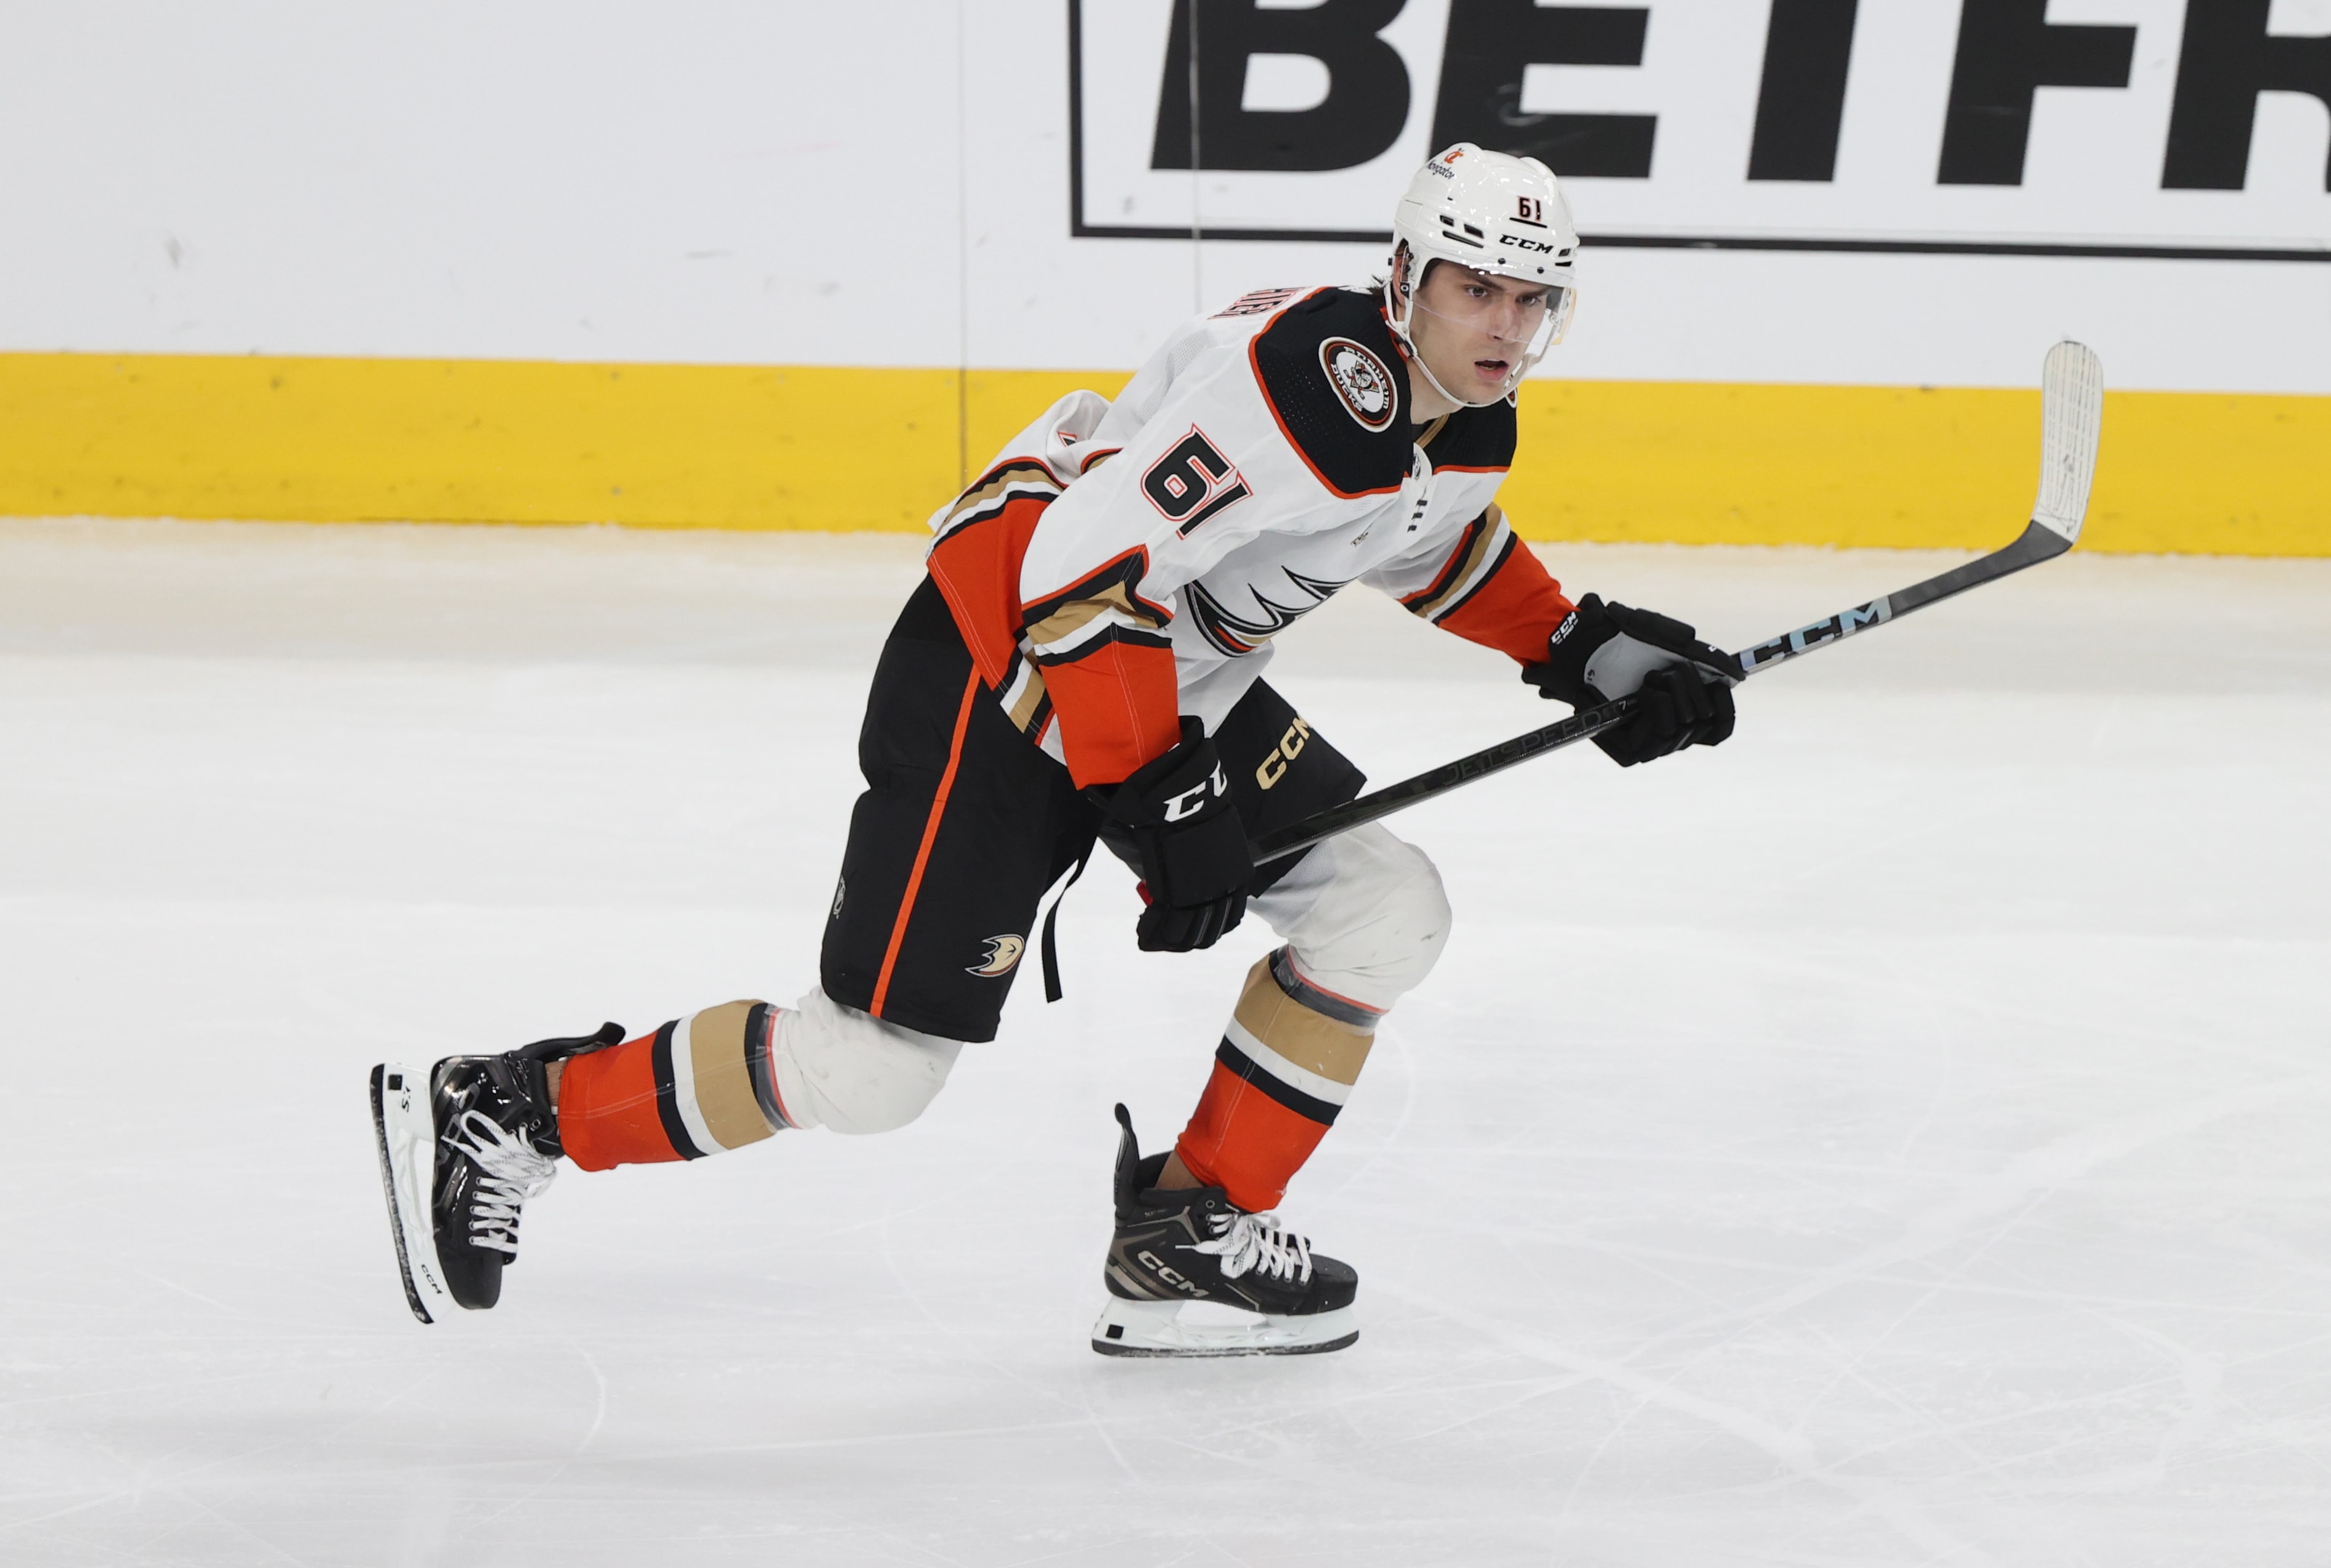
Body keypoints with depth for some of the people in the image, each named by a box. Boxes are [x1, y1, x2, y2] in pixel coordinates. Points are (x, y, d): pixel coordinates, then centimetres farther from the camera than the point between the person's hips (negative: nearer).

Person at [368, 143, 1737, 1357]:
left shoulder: (1474, 424, 4)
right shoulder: (1311, 374, -26)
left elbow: (1441, 547, 28)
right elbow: (1085, 564, -30)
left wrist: (1581, 644, 15)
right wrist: (1158, 802, -26)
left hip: (1181, 681, 9)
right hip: (1004, 661, -9)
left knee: (1389, 908, 0)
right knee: (873, 1066, -10)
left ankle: (1191, 1233, 8)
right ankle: (506, 1111, 8)